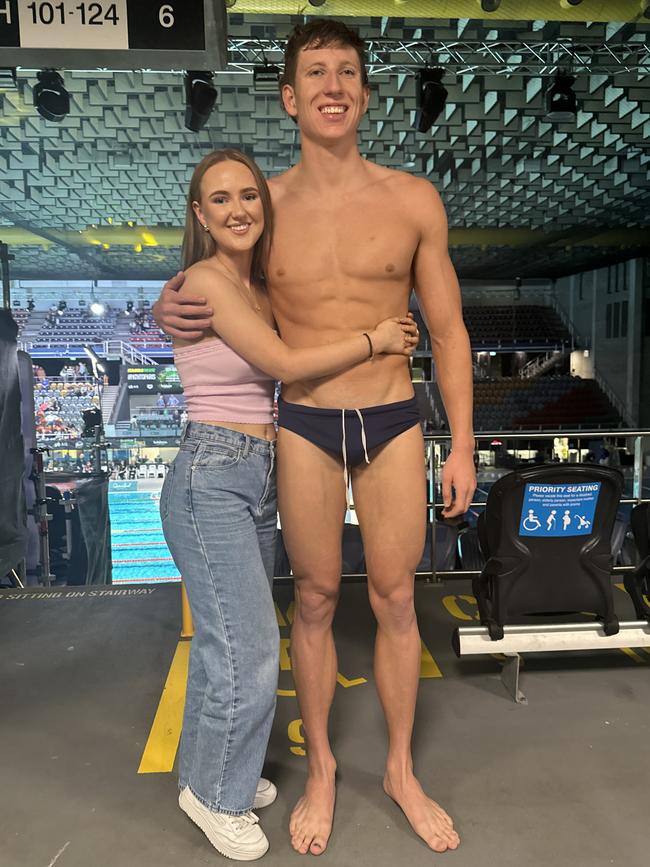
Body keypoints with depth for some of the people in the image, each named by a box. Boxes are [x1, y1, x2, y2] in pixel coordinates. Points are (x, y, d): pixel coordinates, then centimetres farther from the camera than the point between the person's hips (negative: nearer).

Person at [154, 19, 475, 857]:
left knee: (395, 600, 10)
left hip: (394, 424, 1)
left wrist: (462, 444, 0)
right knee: (314, 600, 10)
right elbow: (208, 296, 14)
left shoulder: (413, 200, 1)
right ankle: (320, 768, 35)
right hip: (304, 428, 0)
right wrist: (168, 309, -10)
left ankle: (401, 770, 34)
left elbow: (447, 330, 4)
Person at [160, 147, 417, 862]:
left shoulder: (257, 288, 15)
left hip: (257, 477, 8)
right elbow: (285, 364, -15)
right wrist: (373, 340, -5)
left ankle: (216, 773, 38)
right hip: (211, 477, -8)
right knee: (248, 651, -2)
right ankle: (213, 792, 24)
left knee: (232, 640, 17)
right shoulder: (205, 279, -10)